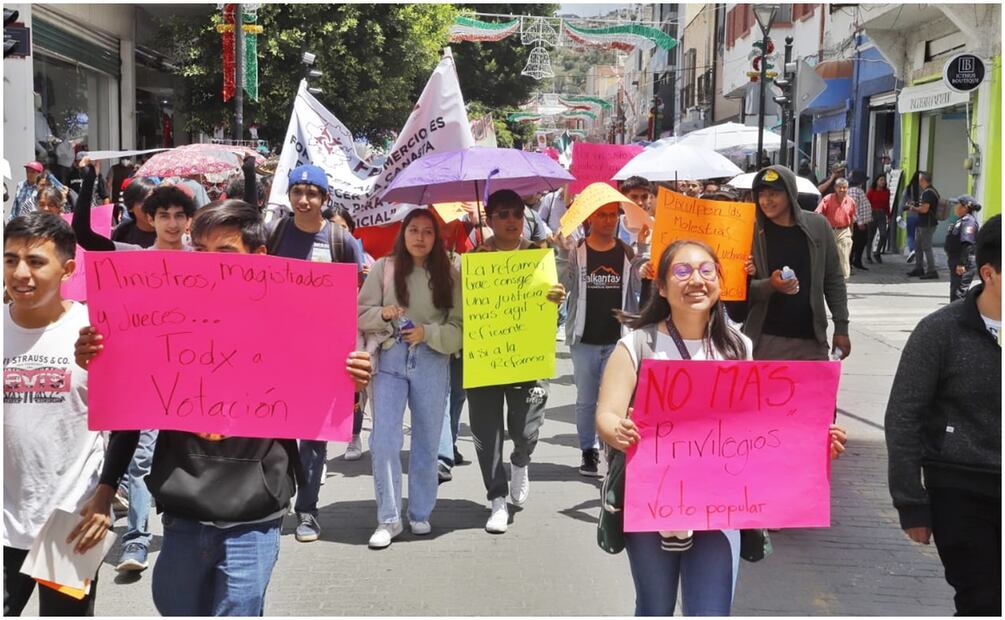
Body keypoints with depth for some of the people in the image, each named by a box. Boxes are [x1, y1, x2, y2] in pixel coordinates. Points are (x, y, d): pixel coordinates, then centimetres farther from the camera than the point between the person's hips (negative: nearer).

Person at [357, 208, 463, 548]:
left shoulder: (449, 275, 4)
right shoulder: (384, 268, 5)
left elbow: (460, 326, 1)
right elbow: (361, 314, 7)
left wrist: (427, 332, -14)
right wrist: (383, 314, -13)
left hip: (432, 361, 1)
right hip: (391, 358, -1)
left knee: (427, 442, 9)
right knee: (384, 441, -7)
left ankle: (421, 514, 25)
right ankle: (388, 519, 4)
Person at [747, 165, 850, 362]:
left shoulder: (817, 226, 2)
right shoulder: (753, 231, -3)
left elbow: (834, 281, 7)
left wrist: (841, 327, 4)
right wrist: (770, 285, -24)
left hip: (812, 340, 2)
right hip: (766, 340, -2)